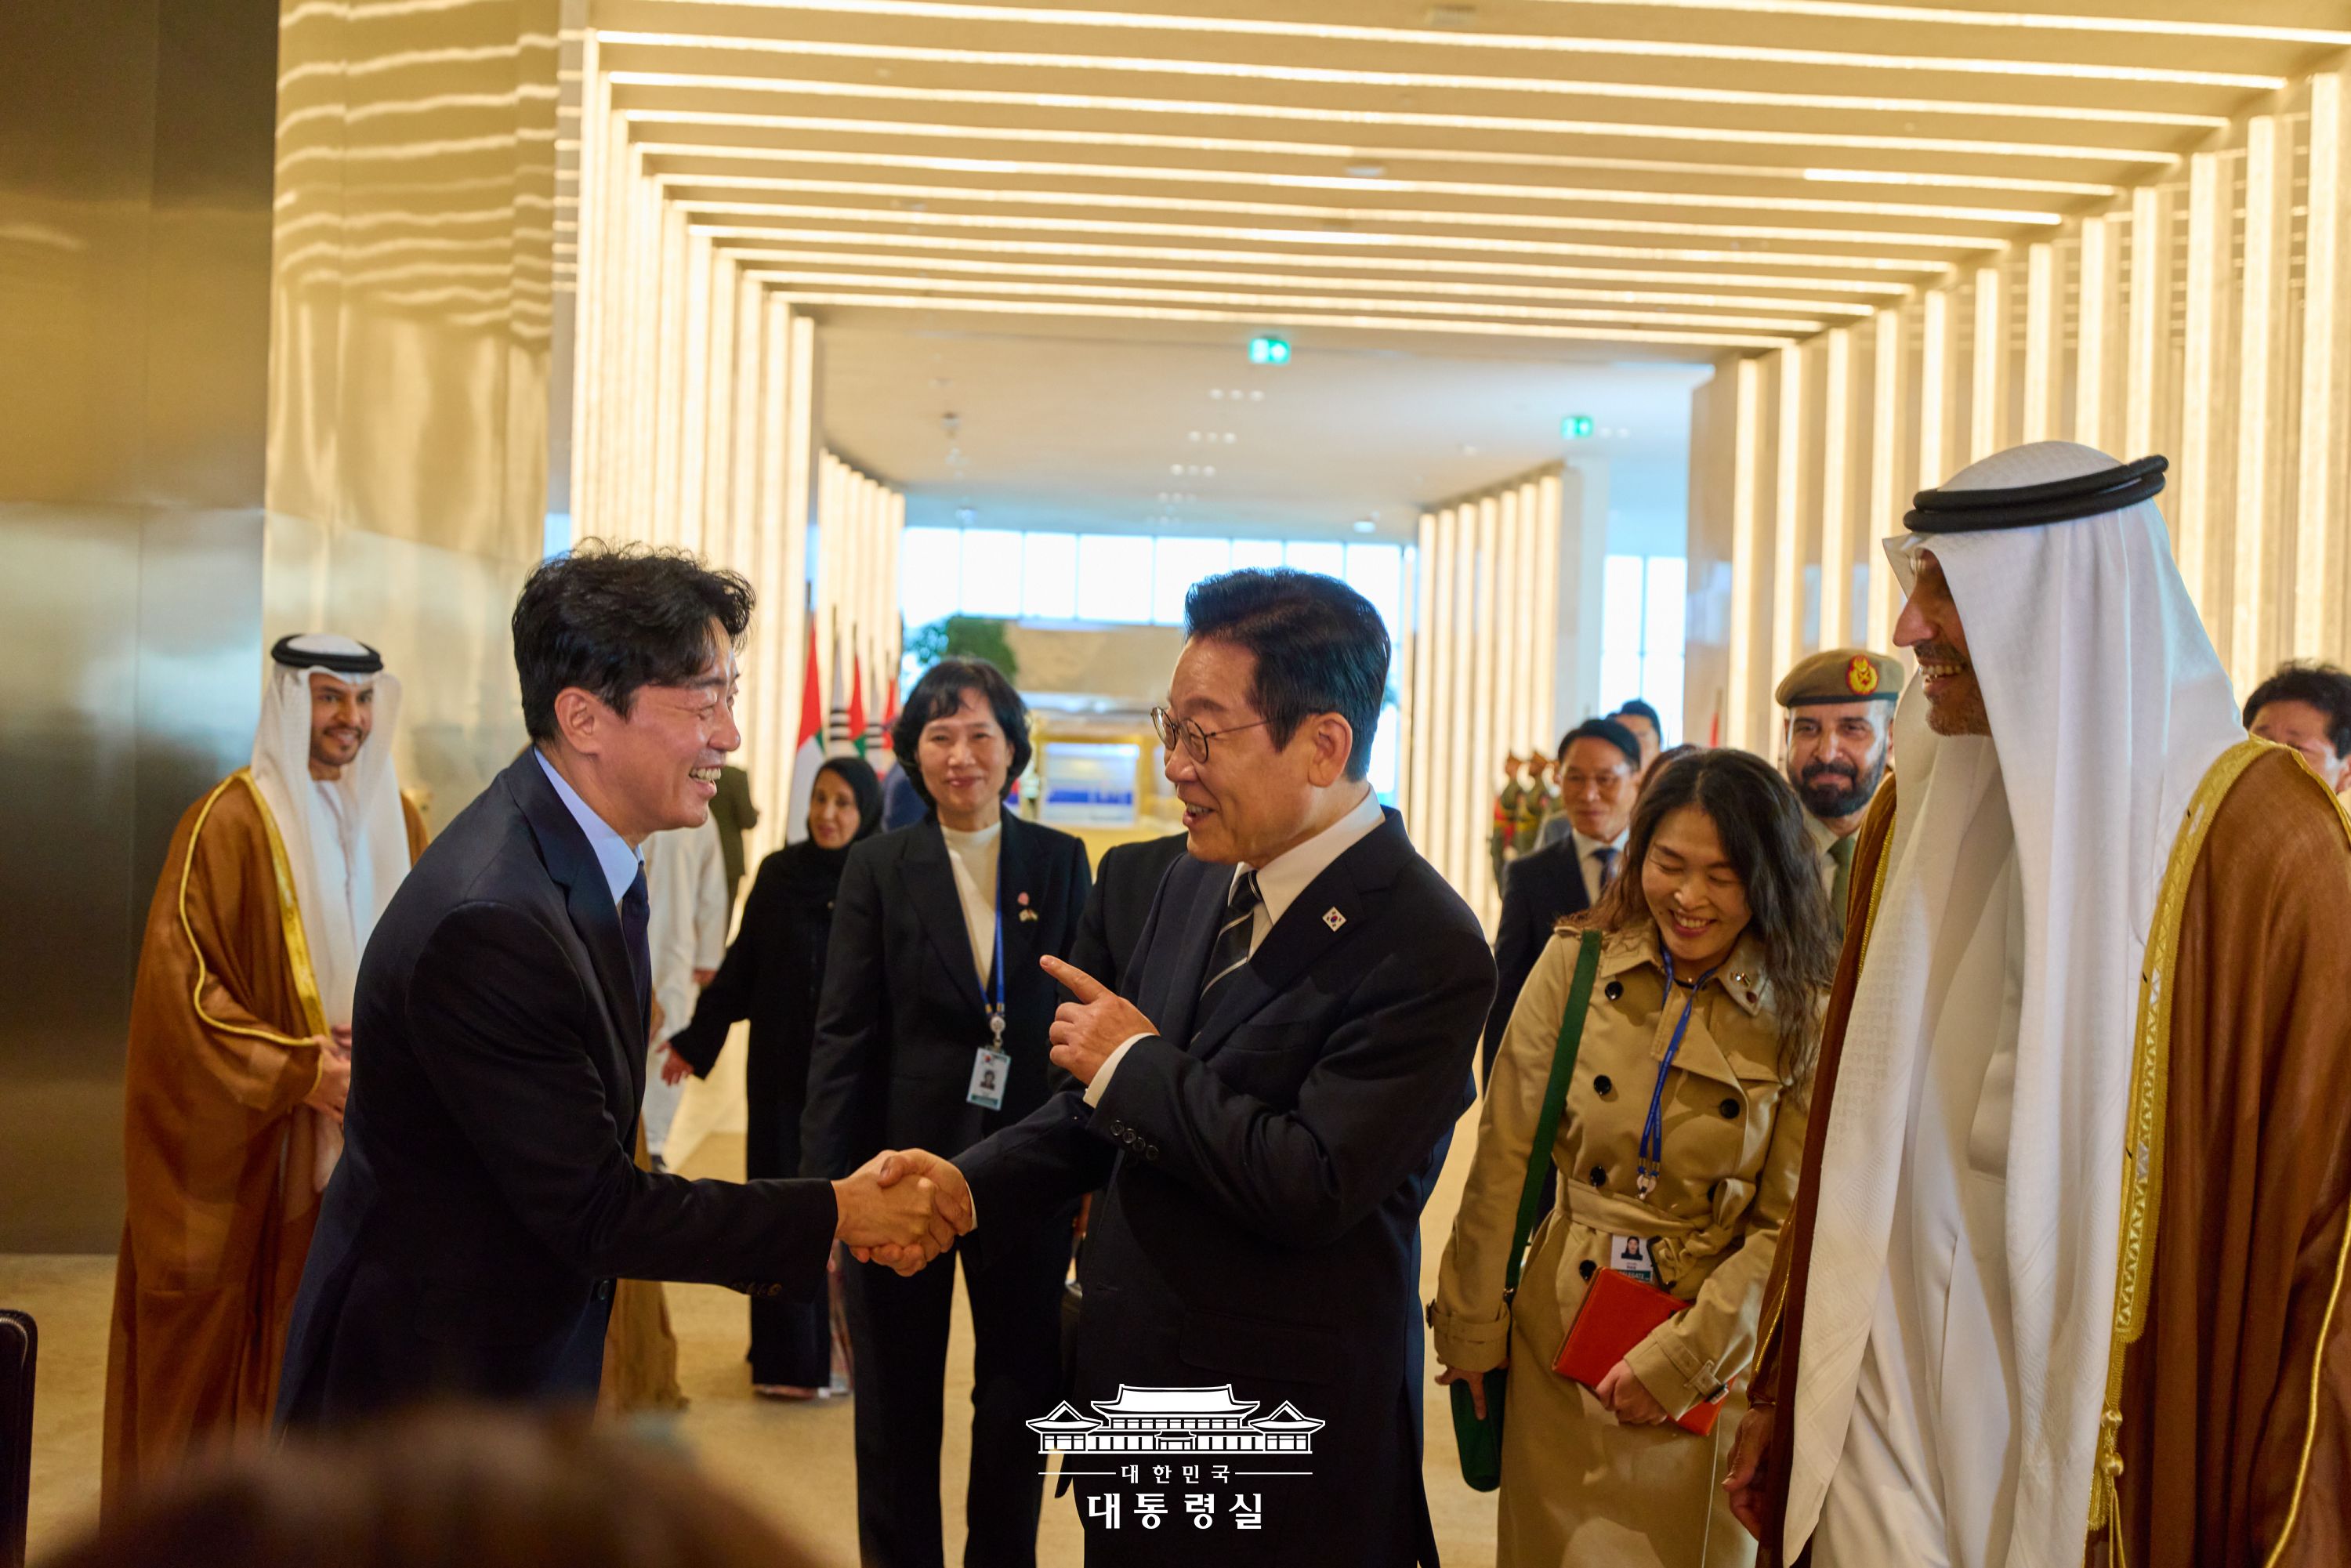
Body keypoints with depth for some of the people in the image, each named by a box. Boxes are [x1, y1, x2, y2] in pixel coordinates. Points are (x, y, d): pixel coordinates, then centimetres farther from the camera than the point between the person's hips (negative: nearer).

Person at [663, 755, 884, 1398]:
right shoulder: (778, 873, 1)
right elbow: (742, 965, 6)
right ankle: (787, 1355, 14)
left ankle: (843, 1346, 20)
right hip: (782, 1067, 2)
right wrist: (695, 1041, 5)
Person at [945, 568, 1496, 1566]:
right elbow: (1105, 1109, 11)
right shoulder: (1195, 884, 4)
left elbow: (1312, 1187, -27)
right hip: (1130, 1384, 7)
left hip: (1281, 1442, -7)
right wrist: (961, 1186, -4)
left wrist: (1138, 1062, -16)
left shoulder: (1425, 949, -21)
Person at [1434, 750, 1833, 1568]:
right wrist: (1471, 1329, -1)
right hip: (1560, 1341, 1)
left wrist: (1676, 1359, -13)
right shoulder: (1575, 964, -5)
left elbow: (1788, 1226, -7)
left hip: (1708, 1361, -1)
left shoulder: (1804, 1018, -7)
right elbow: (1504, 1161, -2)